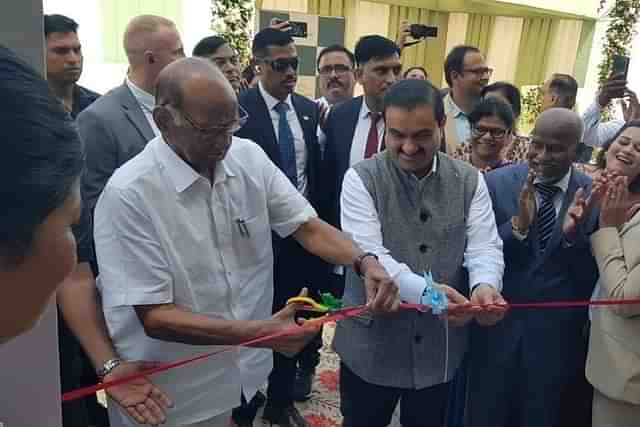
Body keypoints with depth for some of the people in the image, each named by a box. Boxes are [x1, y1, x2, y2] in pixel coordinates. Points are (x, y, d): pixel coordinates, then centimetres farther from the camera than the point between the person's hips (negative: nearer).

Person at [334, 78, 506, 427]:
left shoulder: (470, 181, 1)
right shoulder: (362, 178, -9)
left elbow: (484, 245, -5)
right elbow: (368, 253, -20)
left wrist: (485, 285, -28)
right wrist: (424, 291, -35)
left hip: (440, 345, 3)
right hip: (371, 343, -2)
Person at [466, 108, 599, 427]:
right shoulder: (495, 183, -8)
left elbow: (592, 279, -7)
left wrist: (573, 234, -25)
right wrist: (517, 225, -25)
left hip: (557, 338, 1)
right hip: (497, 329, 0)